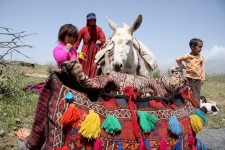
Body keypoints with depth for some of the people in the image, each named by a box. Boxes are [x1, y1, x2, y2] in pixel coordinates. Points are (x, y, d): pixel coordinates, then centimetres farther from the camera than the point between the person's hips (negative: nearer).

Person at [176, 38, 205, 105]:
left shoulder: (201, 58, 3)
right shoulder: (187, 56, -4)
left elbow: (202, 68, 5)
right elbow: (177, 60, 12)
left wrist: (202, 78, 0)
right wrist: (183, 67, 5)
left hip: (198, 78, 2)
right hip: (189, 78, -2)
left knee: (197, 94, 3)